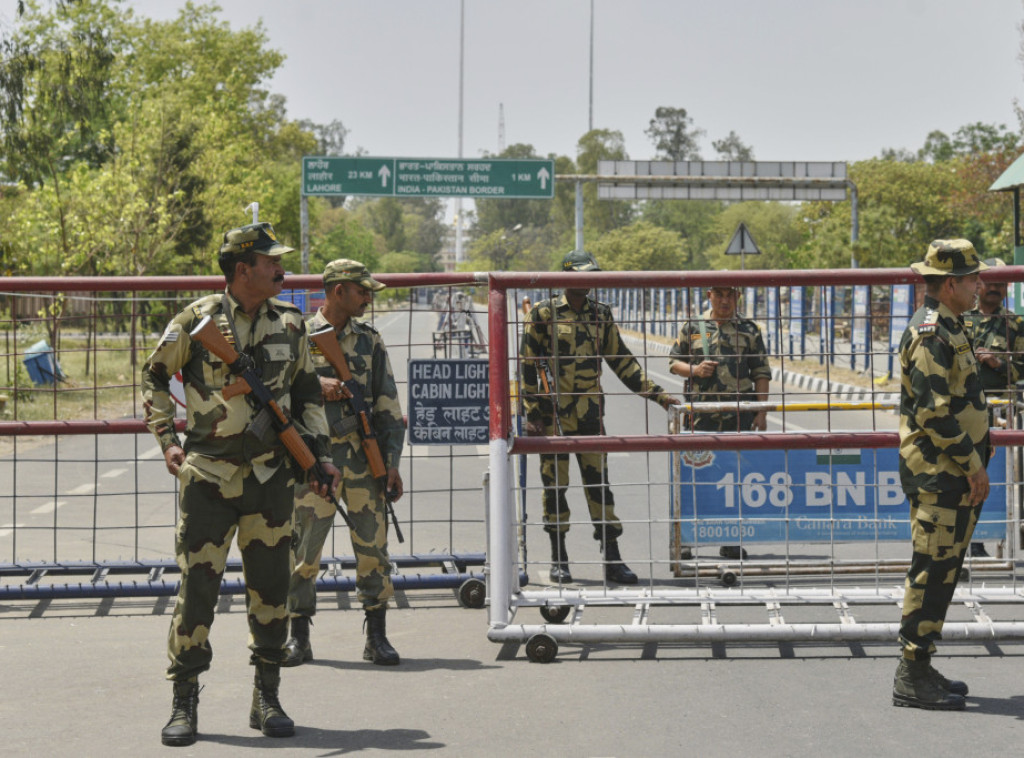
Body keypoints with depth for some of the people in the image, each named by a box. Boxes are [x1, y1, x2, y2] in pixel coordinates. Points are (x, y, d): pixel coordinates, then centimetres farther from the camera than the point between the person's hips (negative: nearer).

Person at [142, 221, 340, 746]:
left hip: (271, 475, 3)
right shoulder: (198, 320, -5)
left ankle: (267, 699, 17)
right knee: (197, 587, -3)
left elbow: (307, 393, 17)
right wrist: (167, 440, -2)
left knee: (271, 586, 5)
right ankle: (184, 704, 7)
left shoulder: (289, 323, 6)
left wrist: (320, 454, 9)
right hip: (208, 476, -3)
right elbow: (154, 377, 7)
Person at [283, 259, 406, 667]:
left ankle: (377, 637, 10)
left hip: (363, 457, 2)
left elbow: (388, 407, 12)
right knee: (304, 548, -1)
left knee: (373, 545, 1)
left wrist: (392, 461, 5)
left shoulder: (370, 341, 12)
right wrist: (317, 384, -24)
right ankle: (298, 638, 10)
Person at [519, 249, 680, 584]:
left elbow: (622, 361, 15)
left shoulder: (601, 314, 10)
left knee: (599, 482, 2)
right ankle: (558, 560, 11)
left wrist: (655, 393, 10)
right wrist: (531, 413, -7)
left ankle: (612, 559, 5)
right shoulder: (544, 313, -2)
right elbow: (527, 365, -2)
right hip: (553, 413, -3)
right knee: (555, 484, 1)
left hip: (589, 412, 3)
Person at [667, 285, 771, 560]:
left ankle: (731, 542, 9)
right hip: (703, 414, 0)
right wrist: (695, 370, -9)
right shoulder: (692, 328, 8)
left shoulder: (749, 330, 7)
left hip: (739, 414, 0)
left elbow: (761, 373, 7)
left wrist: (761, 412, -1)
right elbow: (674, 362, 12)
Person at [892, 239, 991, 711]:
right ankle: (912, 677, -5)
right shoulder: (932, 332, -16)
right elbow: (934, 411, -22)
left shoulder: (945, 328, 18)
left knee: (940, 570, 14)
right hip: (940, 473, -11)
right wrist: (972, 462, -18)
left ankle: (918, 667, 20)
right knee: (932, 571, -8)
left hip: (951, 474, 11)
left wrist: (973, 463, 20)